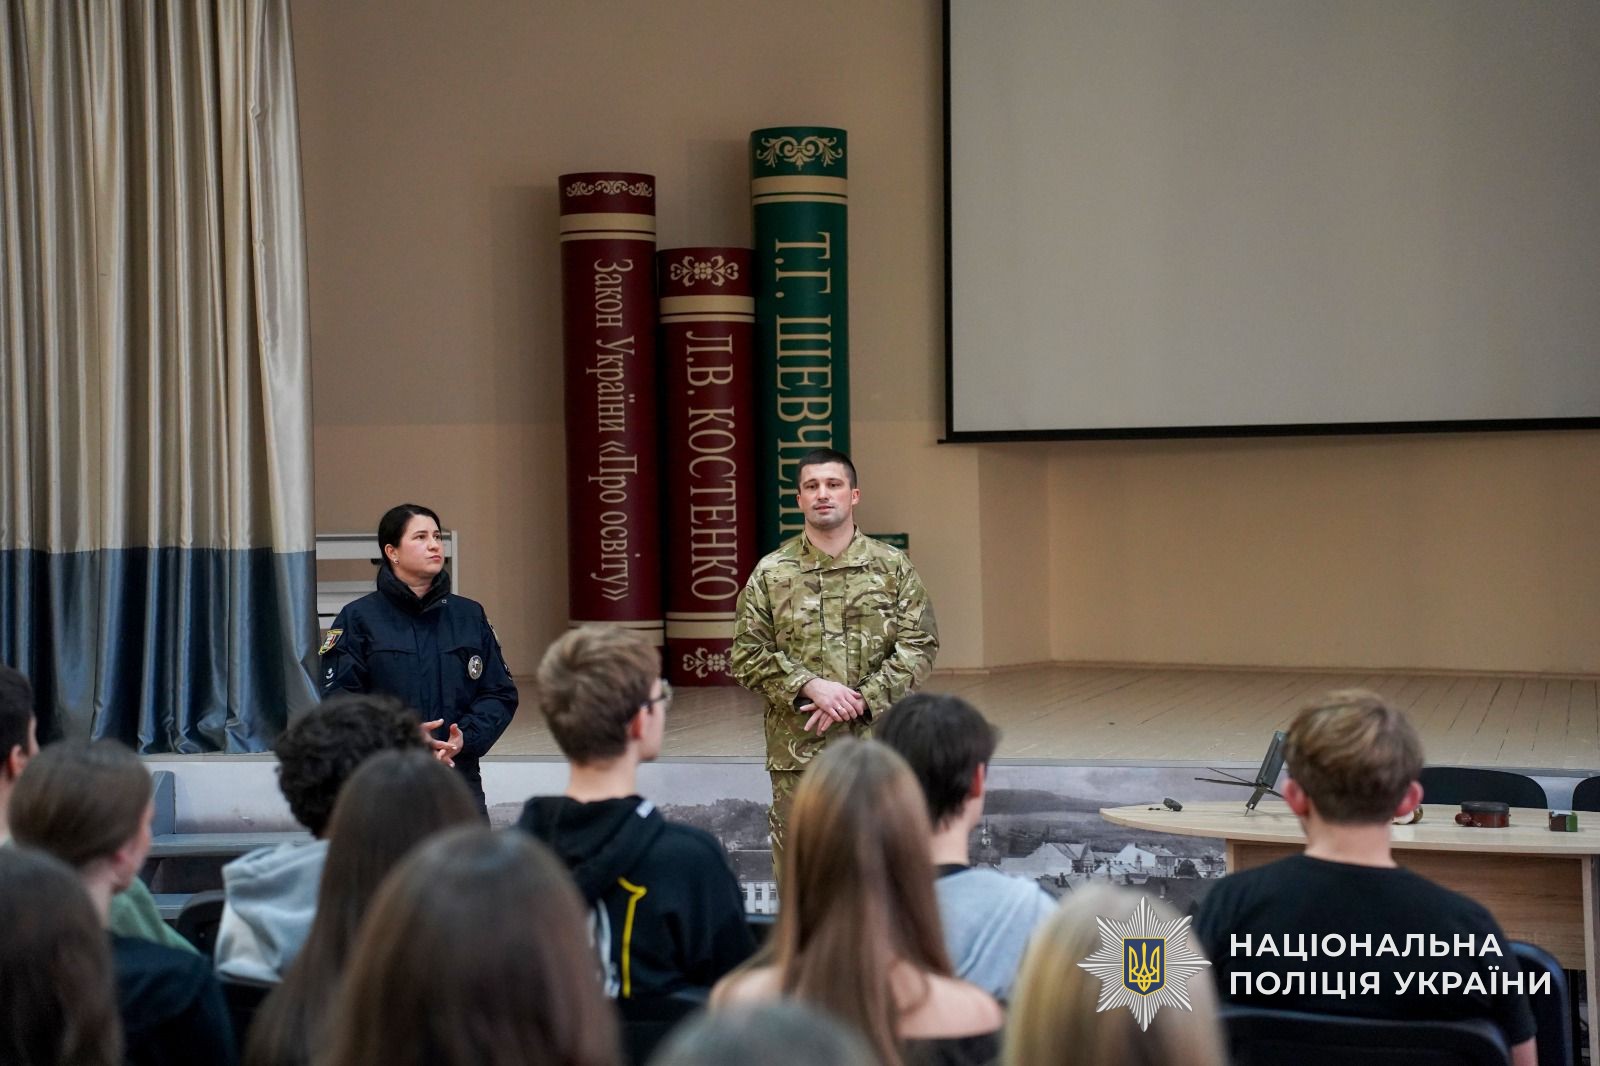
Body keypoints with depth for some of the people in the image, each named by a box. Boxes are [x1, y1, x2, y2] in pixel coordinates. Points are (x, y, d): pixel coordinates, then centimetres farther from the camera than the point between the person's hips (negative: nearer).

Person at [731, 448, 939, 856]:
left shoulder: (894, 567, 5)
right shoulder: (770, 574, 4)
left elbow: (920, 646, -1)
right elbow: (747, 654, 1)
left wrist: (861, 699, -12)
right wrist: (811, 687, -14)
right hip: (798, 750, 0)